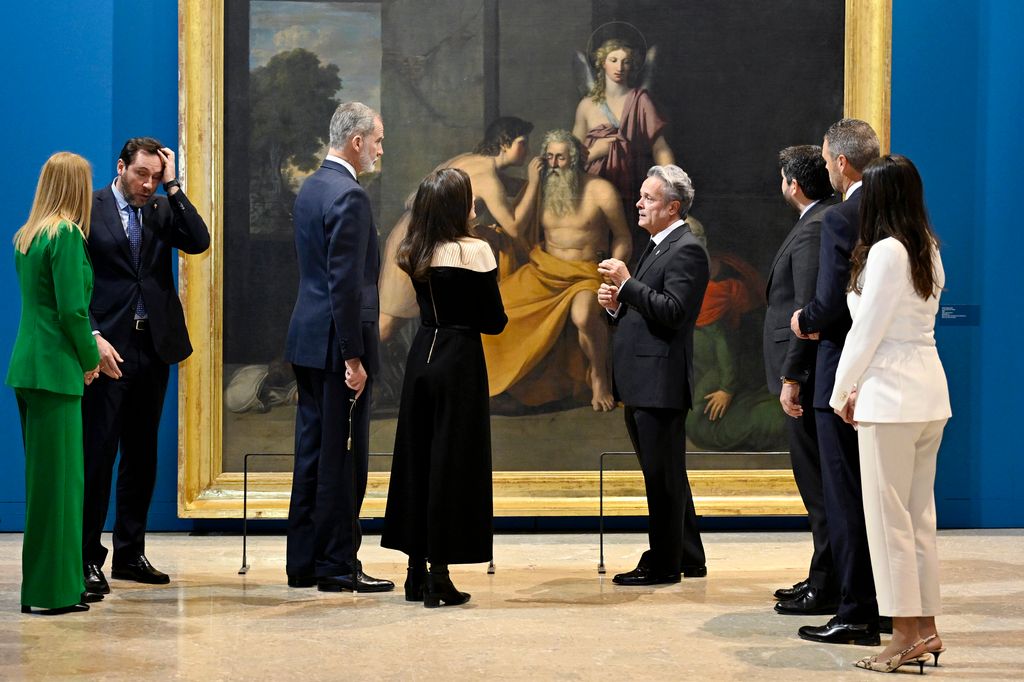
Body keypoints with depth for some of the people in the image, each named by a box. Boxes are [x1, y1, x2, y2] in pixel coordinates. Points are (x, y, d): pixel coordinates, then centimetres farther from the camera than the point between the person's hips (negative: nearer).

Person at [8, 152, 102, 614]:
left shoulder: (27, 236, 13)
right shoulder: (67, 235, -12)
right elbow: (72, 309, -16)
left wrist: (90, 342, 19)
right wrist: (90, 359, -3)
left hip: (28, 368, 8)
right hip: (56, 369, -8)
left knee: (45, 477, 15)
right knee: (58, 478, -3)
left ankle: (40, 585, 22)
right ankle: (55, 590, 1)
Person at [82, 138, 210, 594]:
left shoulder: (162, 209, 11)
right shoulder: (89, 210, -2)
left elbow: (199, 243, -6)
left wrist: (172, 187, -6)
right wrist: (94, 338, -16)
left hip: (154, 347, 5)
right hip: (109, 349, -5)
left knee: (141, 455, 11)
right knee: (97, 454, -4)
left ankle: (130, 553, 19)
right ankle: (88, 559, 1)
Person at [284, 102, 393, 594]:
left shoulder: (310, 188, 13)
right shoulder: (349, 196, -16)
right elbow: (346, 284, -21)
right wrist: (353, 357, -19)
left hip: (308, 337, 10)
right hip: (336, 341, -9)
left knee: (313, 453, 13)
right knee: (343, 460, -2)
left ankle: (303, 563, 19)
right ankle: (337, 567, 3)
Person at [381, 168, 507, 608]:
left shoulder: (413, 253, 5)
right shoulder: (475, 250, -11)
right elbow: (495, 322, -8)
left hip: (422, 357, 6)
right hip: (460, 361, -6)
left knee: (416, 459, 13)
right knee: (452, 463, -1)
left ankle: (417, 574, 19)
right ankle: (439, 578, 0)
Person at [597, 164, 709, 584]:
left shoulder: (686, 250, -12)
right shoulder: (656, 246, 18)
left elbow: (672, 311, -22)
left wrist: (626, 284, -20)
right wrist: (616, 304, 4)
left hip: (661, 384, -10)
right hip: (642, 384, 10)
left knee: (663, 477, -3)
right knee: (664, 475, 16)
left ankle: (663, 564, 5)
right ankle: (689, 559, 26)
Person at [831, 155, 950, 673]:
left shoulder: (887, 251, -14)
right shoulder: (928, 251, 12)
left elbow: (867, 329, -13)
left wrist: (843, 392, -1)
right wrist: (862, 385, 10)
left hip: (891, 396, -9)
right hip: (930, 391, 9)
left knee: (889, 515, -2)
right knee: (920, 514, 12)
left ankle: (906, 634, 1)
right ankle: (925, 628, 17)